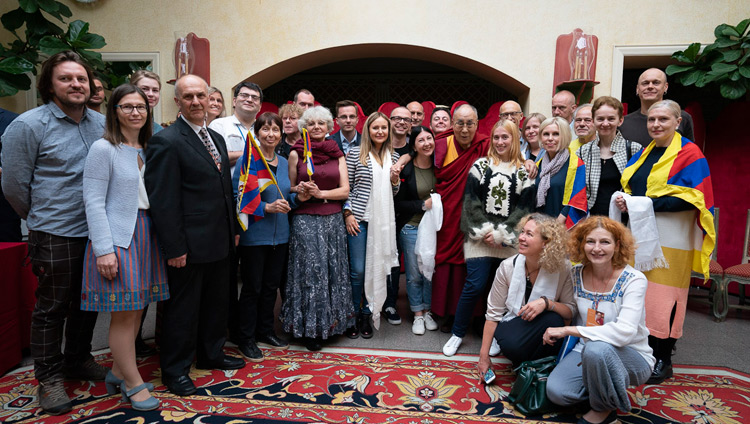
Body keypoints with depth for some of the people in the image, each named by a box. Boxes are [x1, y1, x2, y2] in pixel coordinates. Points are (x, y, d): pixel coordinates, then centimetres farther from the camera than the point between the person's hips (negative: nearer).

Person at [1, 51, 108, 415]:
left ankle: (78, 359, 36)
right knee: (52, 307, 7)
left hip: (96, 231, 5)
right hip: (55, 235, -5)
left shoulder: (102, 124, 6)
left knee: (88, 302, 17)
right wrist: (41, 218, 6)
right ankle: (49, 377, 23)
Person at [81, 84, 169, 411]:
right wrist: (104, 249, -17)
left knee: (136, 310, 10)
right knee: (124, 314, 0)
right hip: (117, 237, -6)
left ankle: (118, 373, 26)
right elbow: (93, 202, -11)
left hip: (145, 235, 6)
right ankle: (134, 384, 13)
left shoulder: (147, 149, 13)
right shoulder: (103, 148, -7)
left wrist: (161, 237, 5)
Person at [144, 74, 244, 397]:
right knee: (183, 308, 6)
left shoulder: (217, 138, 13)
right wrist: (174, 247, -19)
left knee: (216, 302, 20)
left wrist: (232, 229, 16)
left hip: (219, 241, 8)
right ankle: (175, 370, 24)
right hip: (189, 245, -8)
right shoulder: (166, 141, -13)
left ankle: (211, 354, 38)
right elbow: (162, 200, -17)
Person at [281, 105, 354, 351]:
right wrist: (300, 190, -13)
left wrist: (320, 193, -11)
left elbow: (345, 190, 3)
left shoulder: (337, 154, 9)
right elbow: (289, 188, 8)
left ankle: (330, 321, 24)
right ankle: (310, 328, 13)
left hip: (333, 219, 3)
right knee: (310, 271, -2)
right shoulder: (296, 153, 3)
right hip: (306, 220, -2)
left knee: (332, 270, 7)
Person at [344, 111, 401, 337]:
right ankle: (352, 316, 14)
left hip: (384, 219, 4)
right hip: (359, 217, -4)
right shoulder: (355, 153, -2)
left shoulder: (394, 156, 11)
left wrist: (395, 182, -2)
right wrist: (348, 214, -9)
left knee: (376, 268, 8)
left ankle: (367, 315, 23)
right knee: (357, 270, -2)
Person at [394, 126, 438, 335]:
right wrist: (423, 205, -17)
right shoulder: (406, 169, -9)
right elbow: (398, 203, -9)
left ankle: (427, 311, 26)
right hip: (411, 228, -2)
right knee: (414, 274, 6)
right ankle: (417, 315, 22)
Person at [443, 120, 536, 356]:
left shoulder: (524, 172, 6)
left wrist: (501, 234, -8)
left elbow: (525, 208, 1)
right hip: (480, 238, -1)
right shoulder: (480, 165, 5)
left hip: (509, 243, 1)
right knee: (475, 286, -7)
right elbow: (471, 201, 0)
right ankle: (457, 334, 11)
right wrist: (484, 230, -8)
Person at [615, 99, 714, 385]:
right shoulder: (643, 154, 14)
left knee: (663, 296, -2)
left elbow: (689, 199, -15)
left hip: (671, 239, -6)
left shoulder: (689, 154, -5)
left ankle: (663, 360, 10)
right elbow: (629, 187, 19)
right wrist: (625, 200, -4)